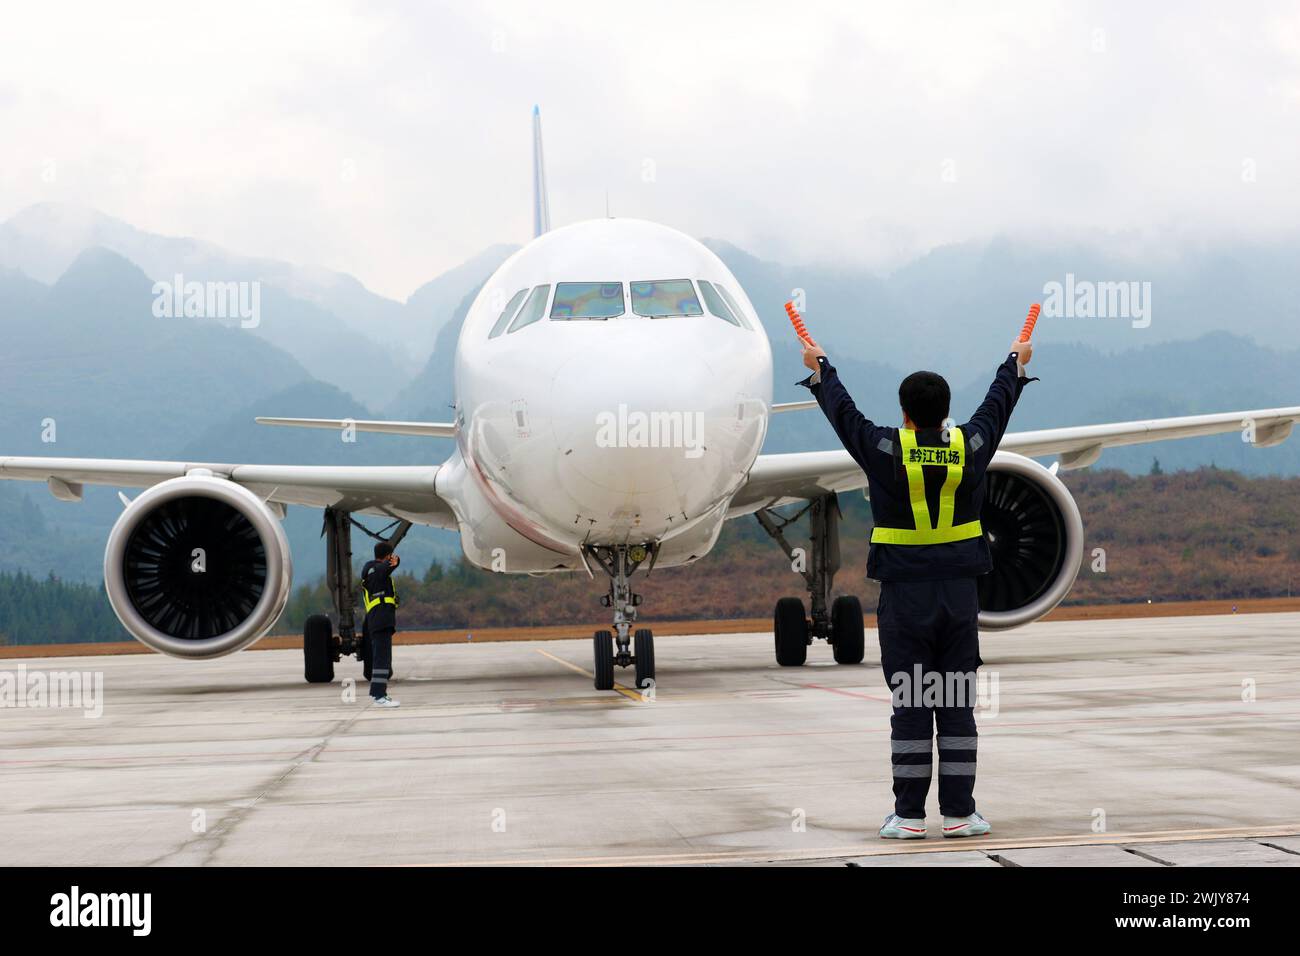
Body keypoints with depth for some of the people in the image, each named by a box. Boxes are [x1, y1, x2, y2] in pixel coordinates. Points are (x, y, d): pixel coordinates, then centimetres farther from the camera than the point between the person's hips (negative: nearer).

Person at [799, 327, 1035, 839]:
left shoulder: (885, 450, -8)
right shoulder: (970, 446, -3)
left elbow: (842, 410, 8)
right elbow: (997, 405, 17)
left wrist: (819, 367, 26)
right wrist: (1016, 363, 35)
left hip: (903, 596, -2)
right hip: (960, 594, 2)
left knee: (909, 706, 1)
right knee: (957, 706, 5)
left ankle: (909, 815, 3)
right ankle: (958, 813, 6)